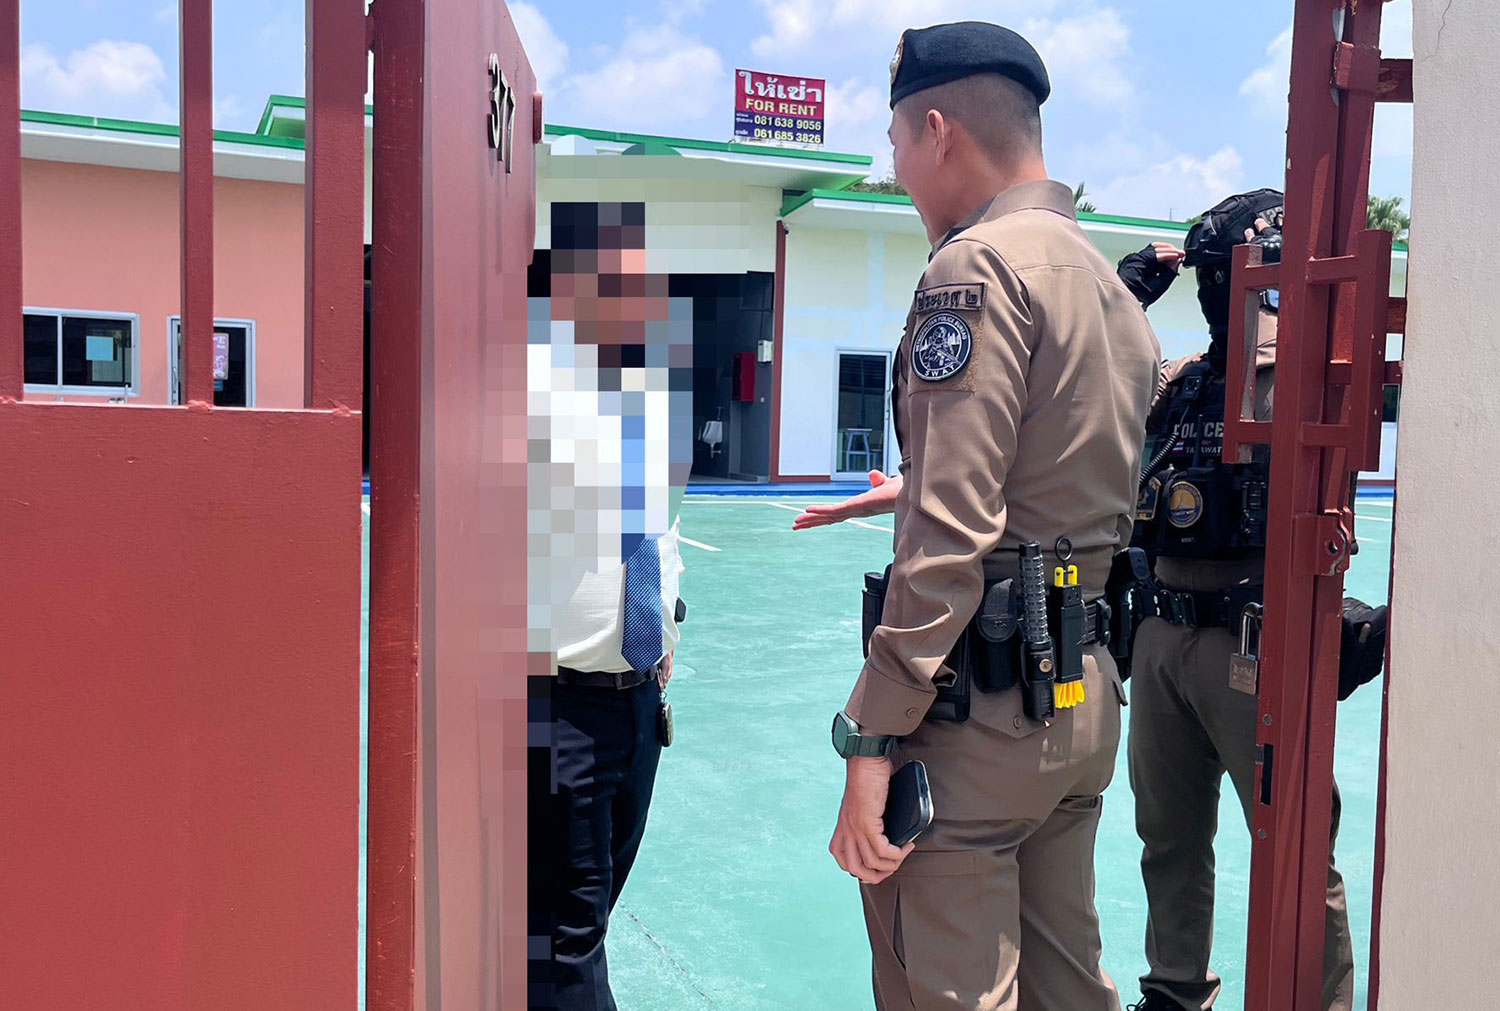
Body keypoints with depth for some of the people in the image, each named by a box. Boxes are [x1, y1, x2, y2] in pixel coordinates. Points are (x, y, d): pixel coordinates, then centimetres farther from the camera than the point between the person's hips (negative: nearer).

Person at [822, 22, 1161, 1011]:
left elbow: (951, 536, -21)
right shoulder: (1113, 286, 16)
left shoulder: (977, 268, -12)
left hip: (981, 701, -9)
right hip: (1087, 692, 10)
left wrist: (873, 737, -19)